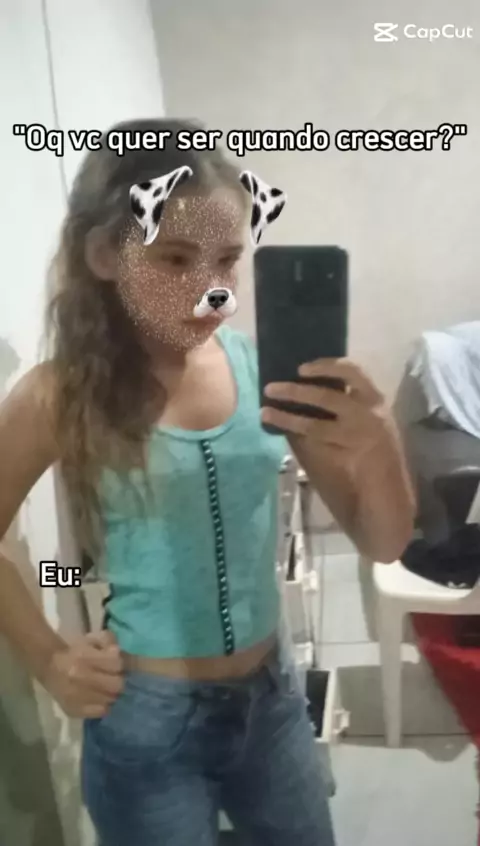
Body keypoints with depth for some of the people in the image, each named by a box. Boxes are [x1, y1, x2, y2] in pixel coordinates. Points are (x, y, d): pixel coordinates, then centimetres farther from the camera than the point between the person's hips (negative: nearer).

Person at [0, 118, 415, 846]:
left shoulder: (266, 368, -12)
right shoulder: (61, 398, -16)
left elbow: (383, 542, -8)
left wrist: (379, 444, -26)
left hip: (271, 698, 3)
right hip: (146, 723, -2)